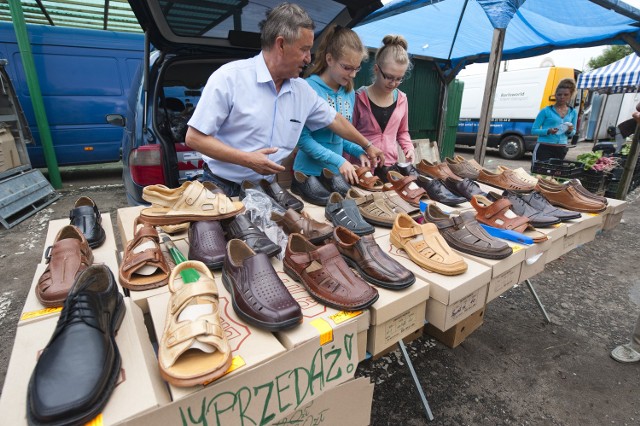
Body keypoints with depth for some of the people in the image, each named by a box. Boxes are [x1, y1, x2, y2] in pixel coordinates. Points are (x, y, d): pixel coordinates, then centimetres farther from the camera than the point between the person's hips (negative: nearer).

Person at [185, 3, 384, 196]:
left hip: (265, 189, 5)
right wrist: (246, 159, -22)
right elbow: (194, 137, -13)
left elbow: (335, 120, 17)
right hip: (221, 187, -4)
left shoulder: (303, 90, 2)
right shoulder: (230, 77, -14)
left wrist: (367, 146, 24)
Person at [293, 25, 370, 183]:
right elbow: (303, 137, -19)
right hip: (309, 173, -6)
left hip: (338, 173, 7)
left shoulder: (349, 92, 6)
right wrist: (338, 160, -23)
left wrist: (359, 151, -6)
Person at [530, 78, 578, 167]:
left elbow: (573, 133, 19)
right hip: (544, 148, -5)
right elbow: (534, 130, -4)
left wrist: (570, 131, -4)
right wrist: (548, 131, -20)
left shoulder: (573, 112, 11)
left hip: (561, 150, 5)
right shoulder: (546, 111, -3)